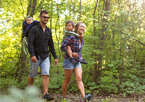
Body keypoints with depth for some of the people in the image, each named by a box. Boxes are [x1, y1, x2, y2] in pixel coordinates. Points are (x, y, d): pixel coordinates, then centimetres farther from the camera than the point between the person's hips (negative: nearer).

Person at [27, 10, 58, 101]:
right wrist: (32, 55, -26)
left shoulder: (48, 31, 12)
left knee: (46, 74, -9)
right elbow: (30, 43, -13)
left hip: (45, 56, 4)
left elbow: (51, 45, 16)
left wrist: (55, 57, 11)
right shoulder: (34, 29, -4)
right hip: (36, 56, -4)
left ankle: (45, 93, -11)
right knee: (32, 75, 7)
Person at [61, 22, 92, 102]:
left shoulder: (82, 40, 8)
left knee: (79, 79, -9)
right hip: (69, 60, -6)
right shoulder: (71, 37, -16)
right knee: (67, 80, 4)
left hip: (77, 61, 6)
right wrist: (71, 54, -17)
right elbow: (62, 47, -19)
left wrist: (80, 56, 10)